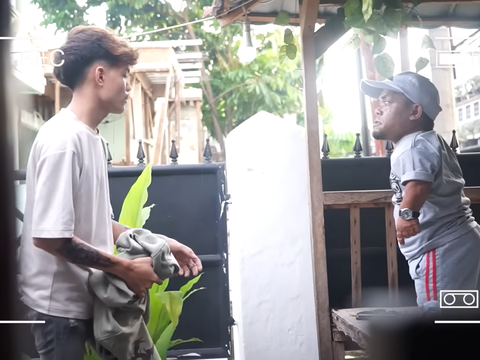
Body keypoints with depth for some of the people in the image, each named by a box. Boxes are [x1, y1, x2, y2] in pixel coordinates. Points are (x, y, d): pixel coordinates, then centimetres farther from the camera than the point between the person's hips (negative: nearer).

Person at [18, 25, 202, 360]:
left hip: (86, 298, 9)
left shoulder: (92, 138, 8)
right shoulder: (63, 139, -22)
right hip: (61, 305, -9)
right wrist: (125, 268, -20)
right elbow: (49, 236, -26)